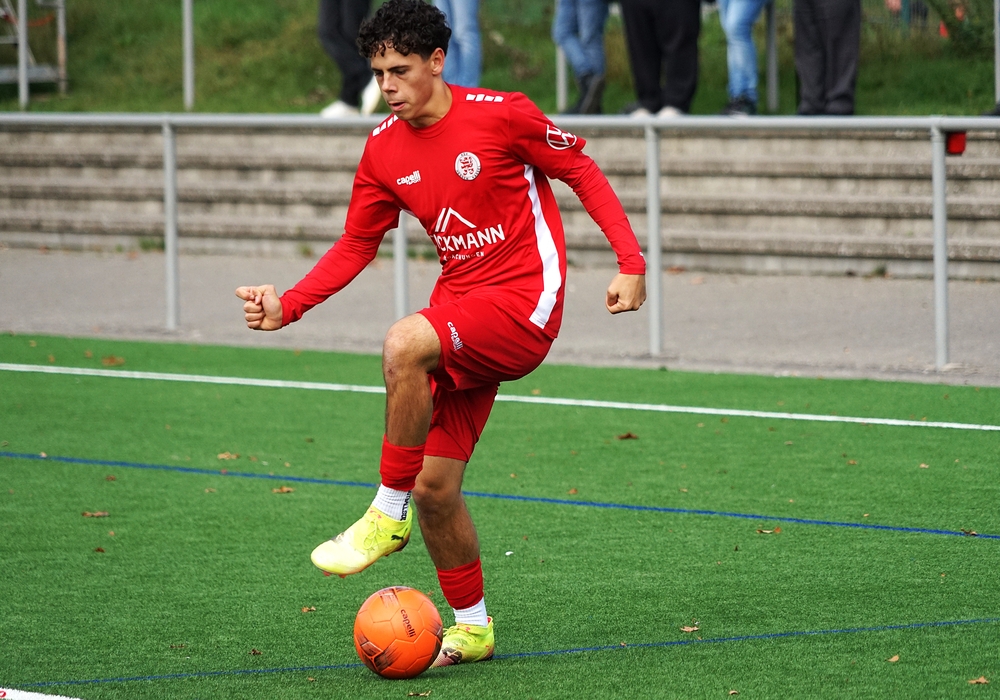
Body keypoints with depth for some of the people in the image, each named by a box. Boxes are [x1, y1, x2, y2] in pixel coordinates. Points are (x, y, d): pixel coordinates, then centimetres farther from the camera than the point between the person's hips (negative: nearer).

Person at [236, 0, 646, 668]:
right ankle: (472, 626, 22)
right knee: (435, 487, 1)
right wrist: (288, 305, -1)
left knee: (404, 344, -34)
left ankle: (389, 513, -18)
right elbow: (356, 245, 14)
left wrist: (631, 262, -8)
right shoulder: (384, 150, 5)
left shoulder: (501, 114, -10)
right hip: (460, 306, 6)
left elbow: (583, 172, -1)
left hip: (525, 301, -6)